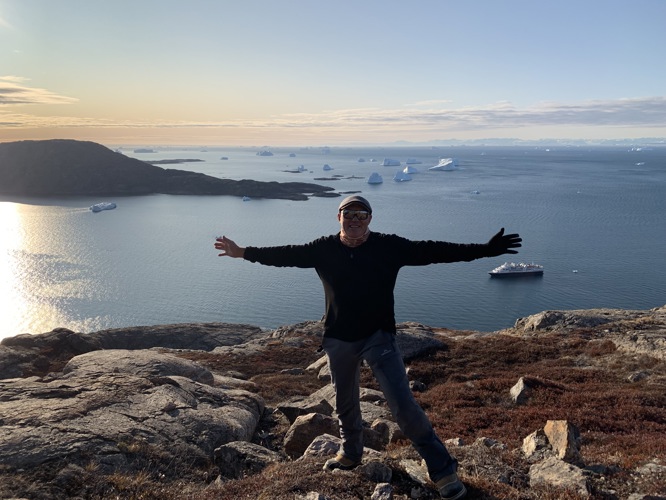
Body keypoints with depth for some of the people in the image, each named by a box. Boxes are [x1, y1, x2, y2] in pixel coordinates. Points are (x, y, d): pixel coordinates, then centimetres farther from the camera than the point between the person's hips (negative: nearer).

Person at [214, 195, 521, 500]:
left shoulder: (389, 247, -11)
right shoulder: (323, 249, -5)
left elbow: (433, 251, -14)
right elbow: (287, 255, 4)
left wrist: (484, 249, -19)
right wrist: (244, 253, 6)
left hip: (379, 337, -3)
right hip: (338, 340, 3)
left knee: (404, 407, -10)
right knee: (345, 403, 21)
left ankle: (443, 470, 5)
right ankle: (351, 454, 47)